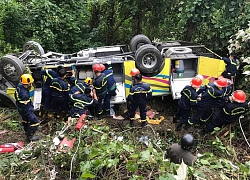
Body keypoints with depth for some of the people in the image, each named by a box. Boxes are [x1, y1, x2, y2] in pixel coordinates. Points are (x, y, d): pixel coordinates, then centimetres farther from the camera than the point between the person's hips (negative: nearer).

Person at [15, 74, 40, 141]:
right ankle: (30, 136, 14)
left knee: (25, 120, 30)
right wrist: (31, 116, -23)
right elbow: (25, 107, -31)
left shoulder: (19, 87, -10)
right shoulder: (24, 94, -38)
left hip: (21, 109, 10)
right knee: (35, 122, 2)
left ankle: (27, 132, 54)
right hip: (26, 111, -10)